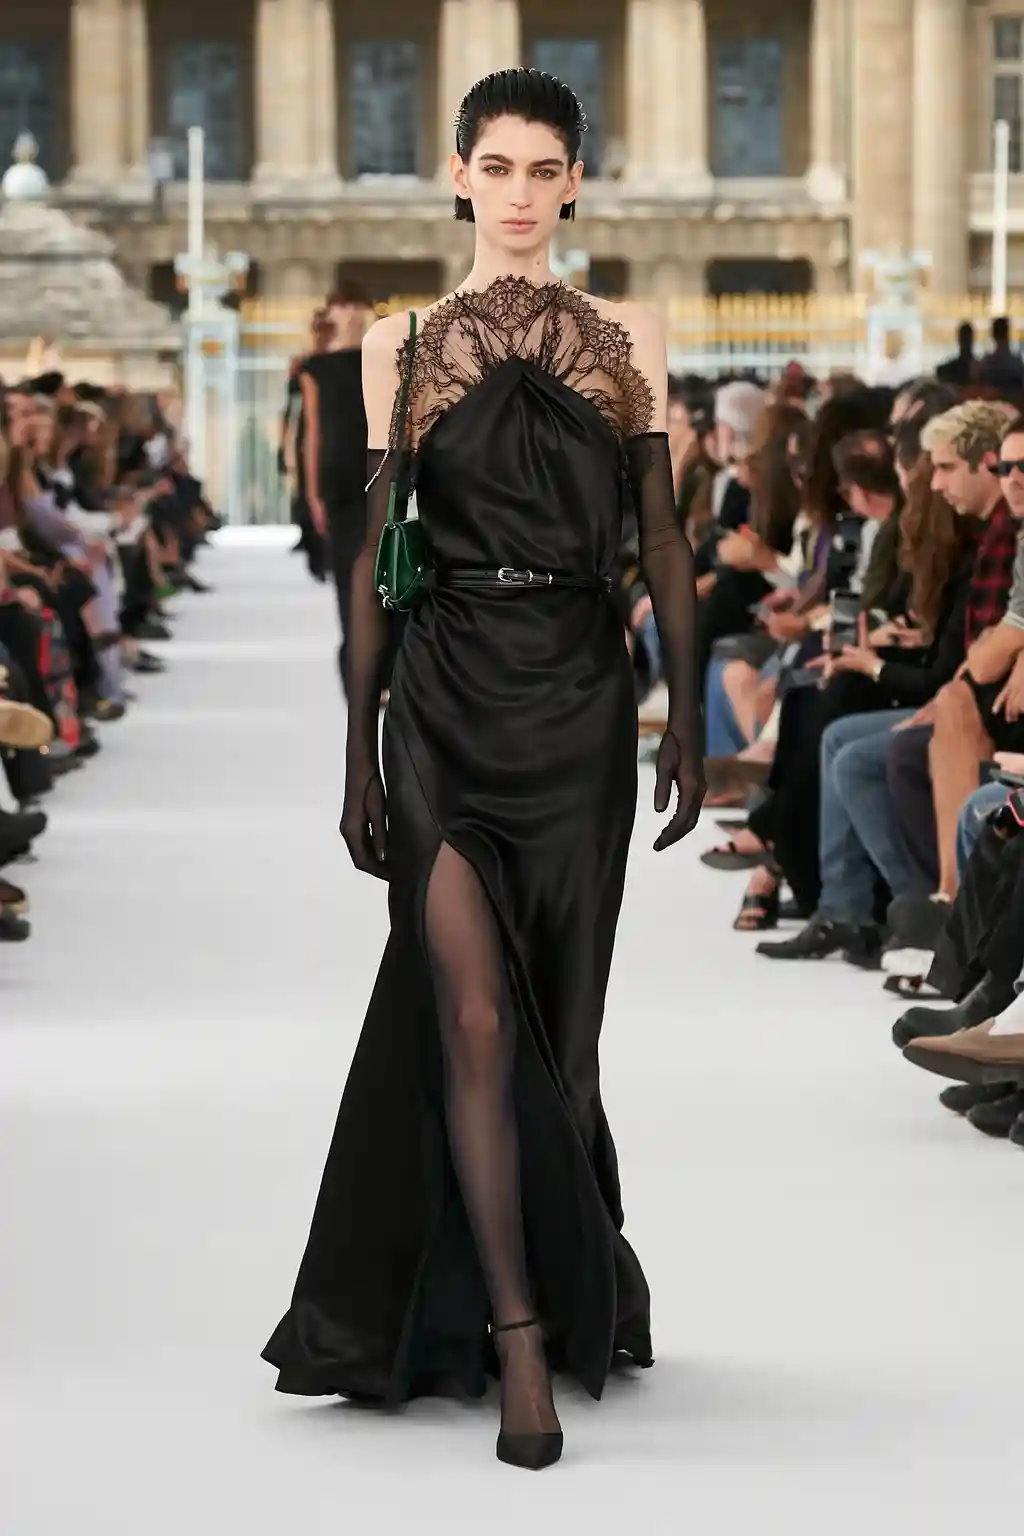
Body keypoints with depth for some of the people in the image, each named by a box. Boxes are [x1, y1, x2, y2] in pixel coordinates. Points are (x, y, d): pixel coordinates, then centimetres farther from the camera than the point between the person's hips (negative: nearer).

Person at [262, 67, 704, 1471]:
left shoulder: (630, 339, 7)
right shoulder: (405, 343, 6)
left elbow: (663, 541, 6)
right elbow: (372, 551, 5)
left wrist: (687, 722, 1)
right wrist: (359, 746, 1)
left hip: (582, 698, 1)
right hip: (450, 698, -1)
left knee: (559, 1014, 9)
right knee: (474, 1017, -9)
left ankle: (569, 1290, 28)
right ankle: (519, 1342, -7)